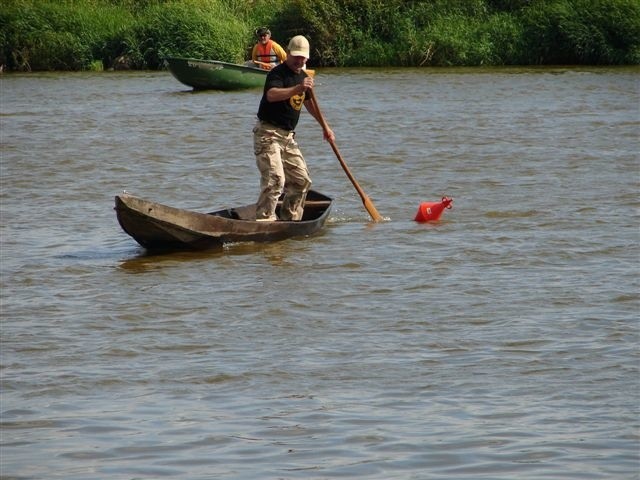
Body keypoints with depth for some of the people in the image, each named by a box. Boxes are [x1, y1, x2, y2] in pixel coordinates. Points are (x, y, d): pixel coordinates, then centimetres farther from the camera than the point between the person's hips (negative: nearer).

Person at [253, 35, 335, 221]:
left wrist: (325, 127, 26)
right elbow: (271, 95, -36)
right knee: (275, 179, -20)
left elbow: (308, 102, 30)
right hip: (268, 134, -9)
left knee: (301, 180, 10)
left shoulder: (302, 76, 13)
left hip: (288, 136, 9)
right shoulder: (277, 73, -15)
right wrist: (297, 88, -48)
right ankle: (264, 220, -19)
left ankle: (289, 218, 22)